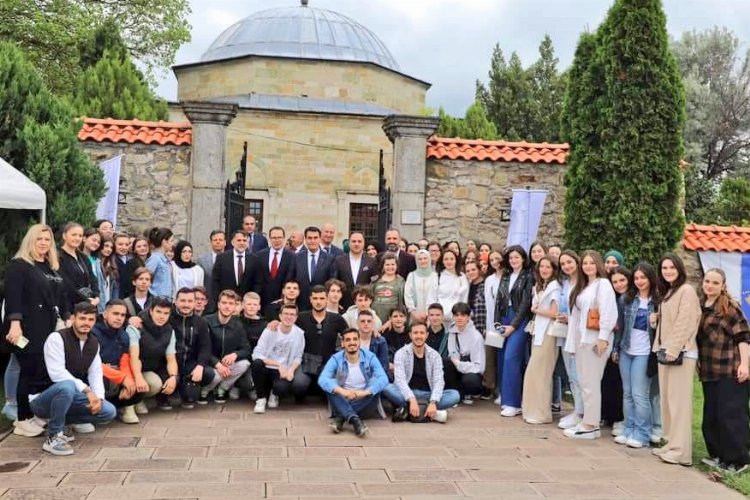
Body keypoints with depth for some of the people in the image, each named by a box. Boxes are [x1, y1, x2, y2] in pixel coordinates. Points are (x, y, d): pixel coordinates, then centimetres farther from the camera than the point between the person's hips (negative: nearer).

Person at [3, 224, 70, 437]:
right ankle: (22, 420, 3)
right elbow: (12, 296, -14)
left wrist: (68, 318, 12)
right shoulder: (18, 265, -4)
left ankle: (33, 414, 16)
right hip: (27, 329, -7)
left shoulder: (54, 268, 19)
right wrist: (14, 323, -23)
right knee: (31, 372, -7)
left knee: (47, 371, 5)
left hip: (49, 329, 7)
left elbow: (62, 296, 21)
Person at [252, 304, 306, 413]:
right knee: (257, 363, -36)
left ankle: (274, 394, 8)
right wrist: (278, 365, -20)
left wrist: (291, 369, -17)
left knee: (301, 383, -32)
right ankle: (261, 399, -10)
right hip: (267, 369, -1)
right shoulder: (270, 330, -9)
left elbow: (297, 357, 4)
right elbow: (256, 355, -14)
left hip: (284, 371, 1)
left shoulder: (299, 333, -2)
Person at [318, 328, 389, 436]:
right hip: (343, 401, 0)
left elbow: (383, 379, -21)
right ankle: (355, 419, -42)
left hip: (363, 401, 0)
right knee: (330, 387, -28)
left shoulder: (370, 357, -8)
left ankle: (340, 418, -31)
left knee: (375, 391, -30)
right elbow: (322, 379, -25)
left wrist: (364, 392, -37)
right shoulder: (336, 359, -9)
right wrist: (342, 391, -41)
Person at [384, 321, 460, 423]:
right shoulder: (401, 353, -5)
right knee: (387, 388, -31)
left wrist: (433, 403, -29)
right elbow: (400, 379, -18)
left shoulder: (434, 355, 1)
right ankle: (428, 412, -32)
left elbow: (439, 381, -11)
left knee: (455, 395, -23)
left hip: (427, 395, 2)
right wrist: (412, 400, -35)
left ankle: (406, 409, -28)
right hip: (407, 395, -2)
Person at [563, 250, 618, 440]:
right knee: (584, 383, 9)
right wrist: (574, 339, 13)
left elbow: (608, 312, -15)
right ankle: (587, 421, 15)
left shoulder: (603, 284, -5)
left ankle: (591, 426, -2)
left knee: (591, 383, -7)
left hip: (595, 338, -8)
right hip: (582, 338, 8)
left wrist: (603, 337, -22)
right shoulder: (582, 286, 19)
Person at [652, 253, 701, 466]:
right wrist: (659, 348, 11)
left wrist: (673, 350, -18)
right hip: (665, 351, 9)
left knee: (679, 401, -8)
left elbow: (685, 323, -15)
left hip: (681, 352, -9)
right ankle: (671, 444, 16)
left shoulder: (686, 290, -8)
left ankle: (680, 451, -7)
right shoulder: (666, 292, 18)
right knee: (667, 400, 10)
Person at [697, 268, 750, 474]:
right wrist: (698, 361, 19)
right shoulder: (700, 306, 12)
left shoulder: (730, 306, -9)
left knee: (730, 415, -4)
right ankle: (718, 454, 24)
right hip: (709, 371, 7)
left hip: (730, 371, -7)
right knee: (711, 416, 12)